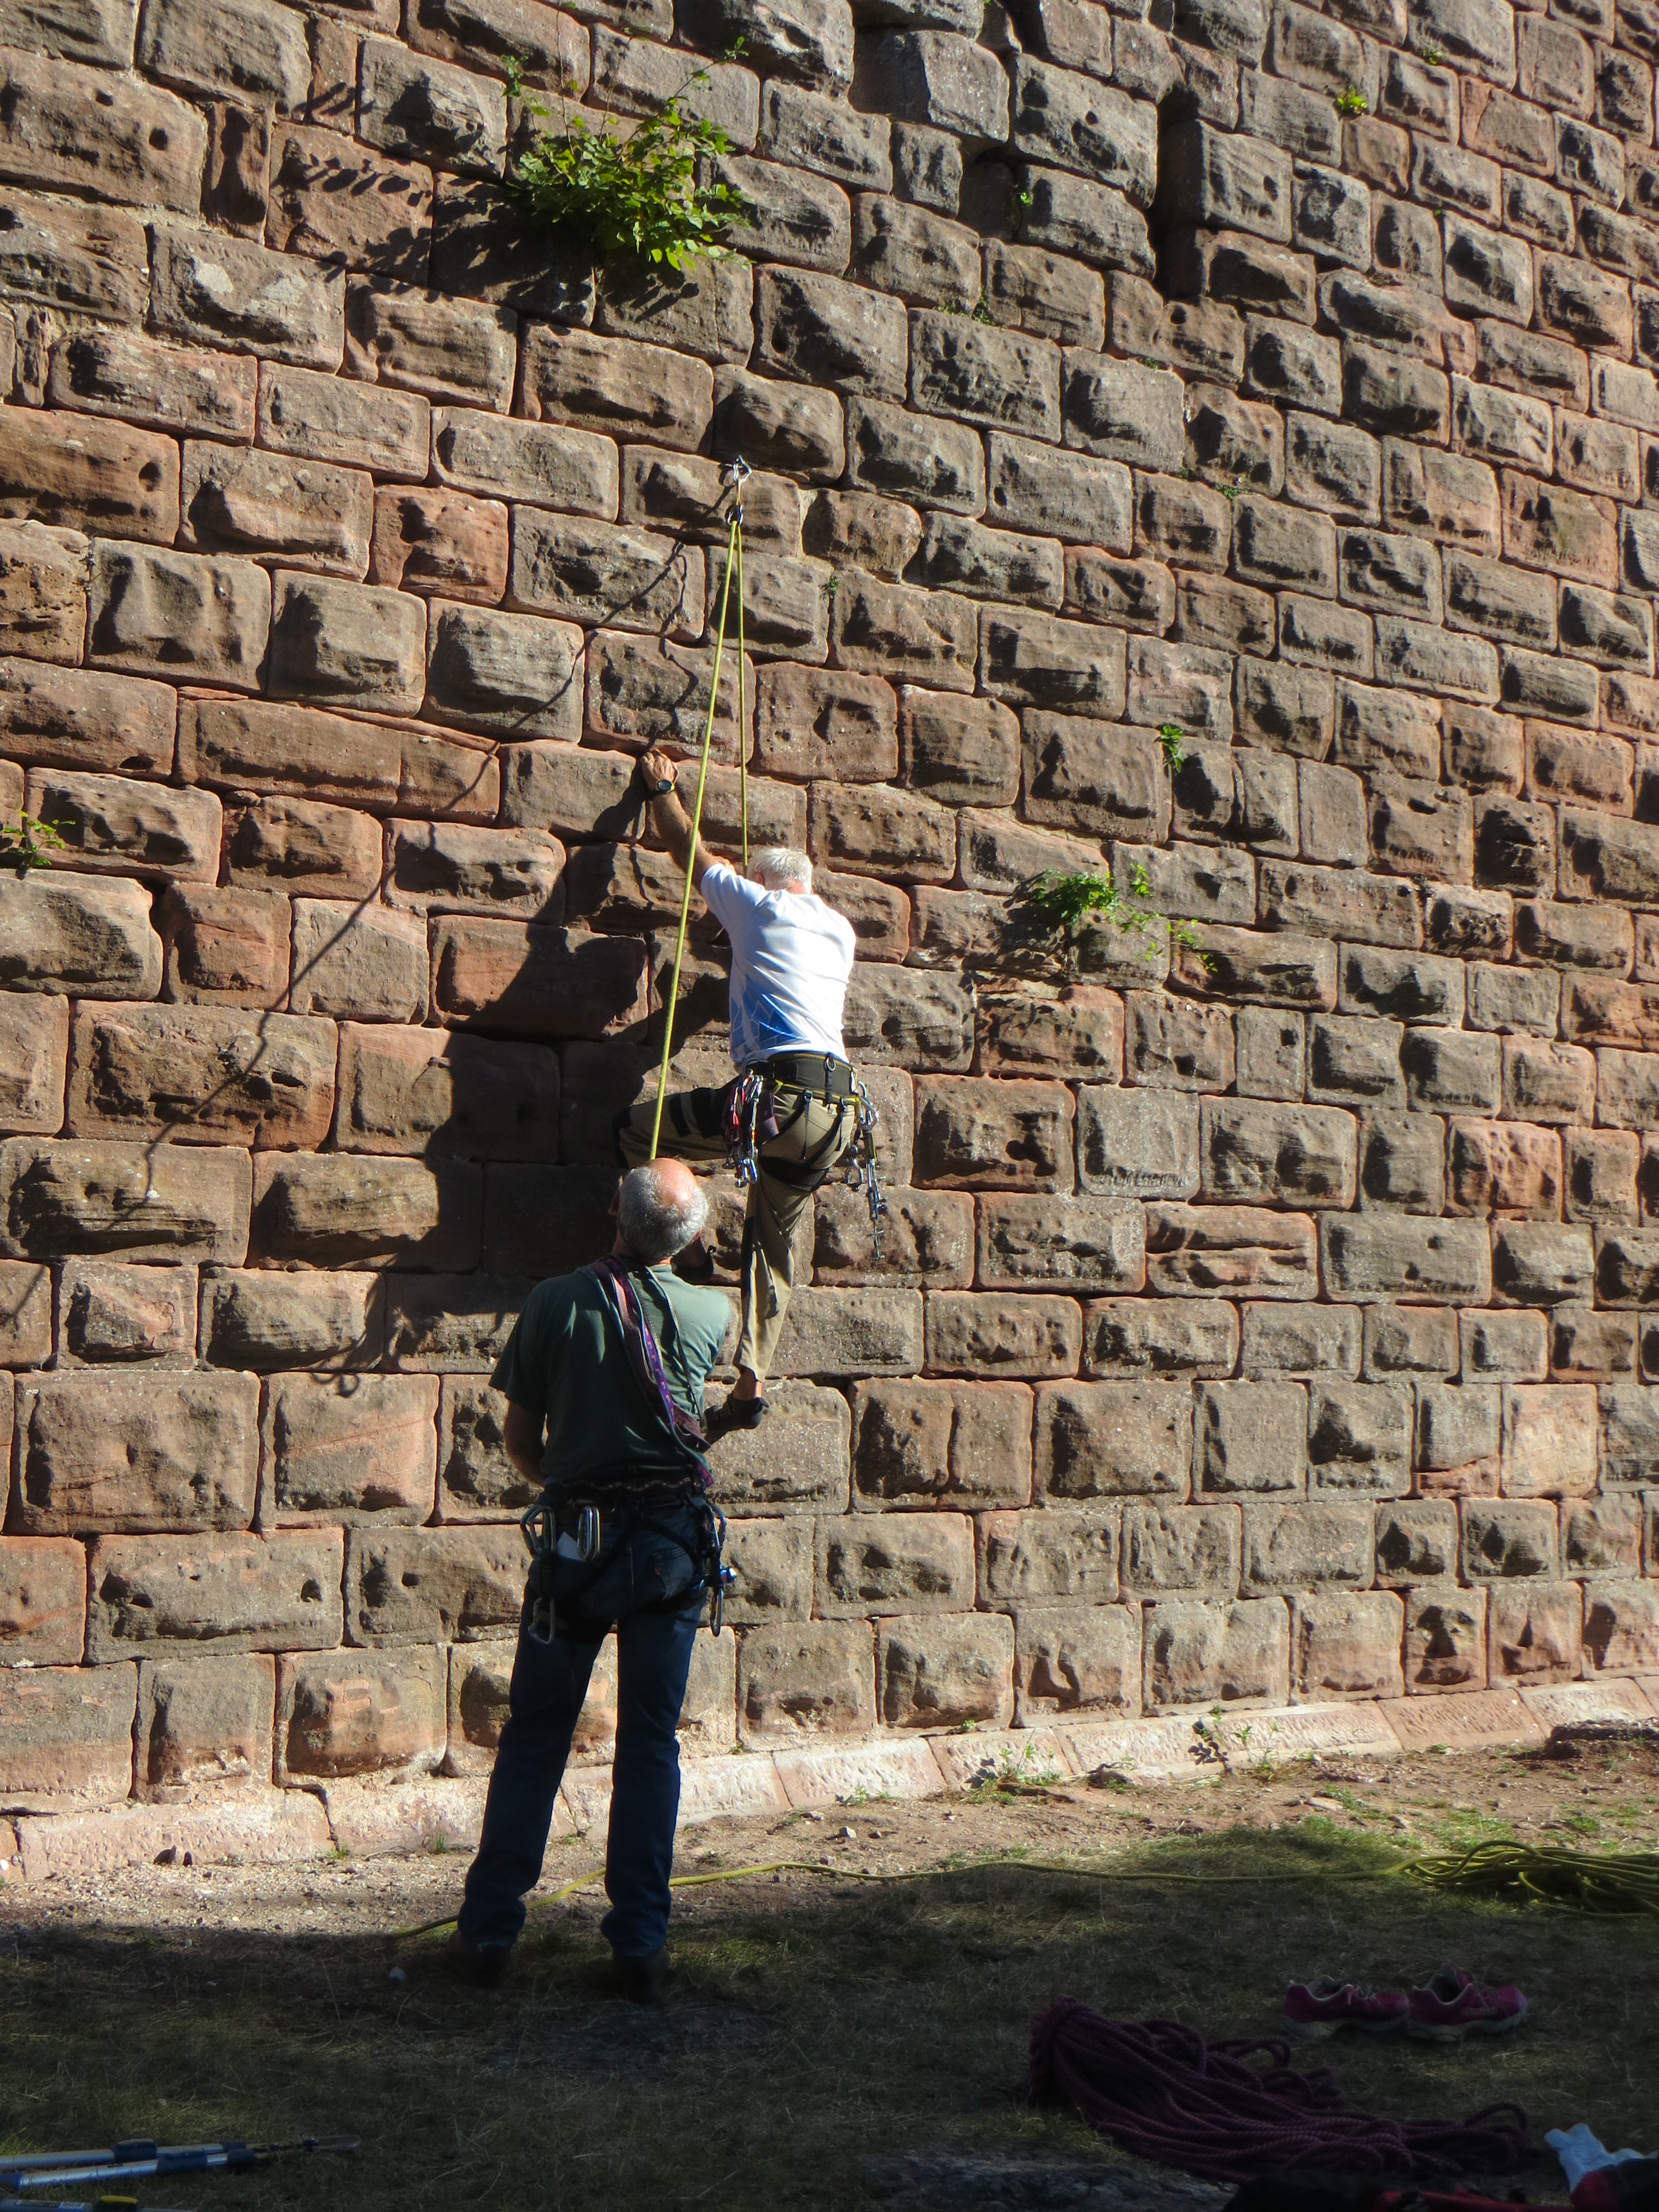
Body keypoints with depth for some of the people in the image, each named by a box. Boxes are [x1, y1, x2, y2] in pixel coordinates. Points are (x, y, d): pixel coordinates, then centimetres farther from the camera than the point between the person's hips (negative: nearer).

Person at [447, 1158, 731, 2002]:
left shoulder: (555, 1302, -7)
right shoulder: (712, 1313, -3)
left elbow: (521, 1441, 1)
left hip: (578, 1537, -1)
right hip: (676, 1541, 1)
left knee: (533, 1740, 10)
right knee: (651, 1744, 8)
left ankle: (488, 1931, 14)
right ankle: (640, 1945, 10)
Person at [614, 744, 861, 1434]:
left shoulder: (759, 905, 7)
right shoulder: (840, 930, 23)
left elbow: (689, 850, 21)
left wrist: (662, 789, 37)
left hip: (775, 1095, -7)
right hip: (835, 1111, 7)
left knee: (637, 1128, 10)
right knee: (774, 1242, 15)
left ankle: (687, 1252, 7)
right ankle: (751, 1382, 8)